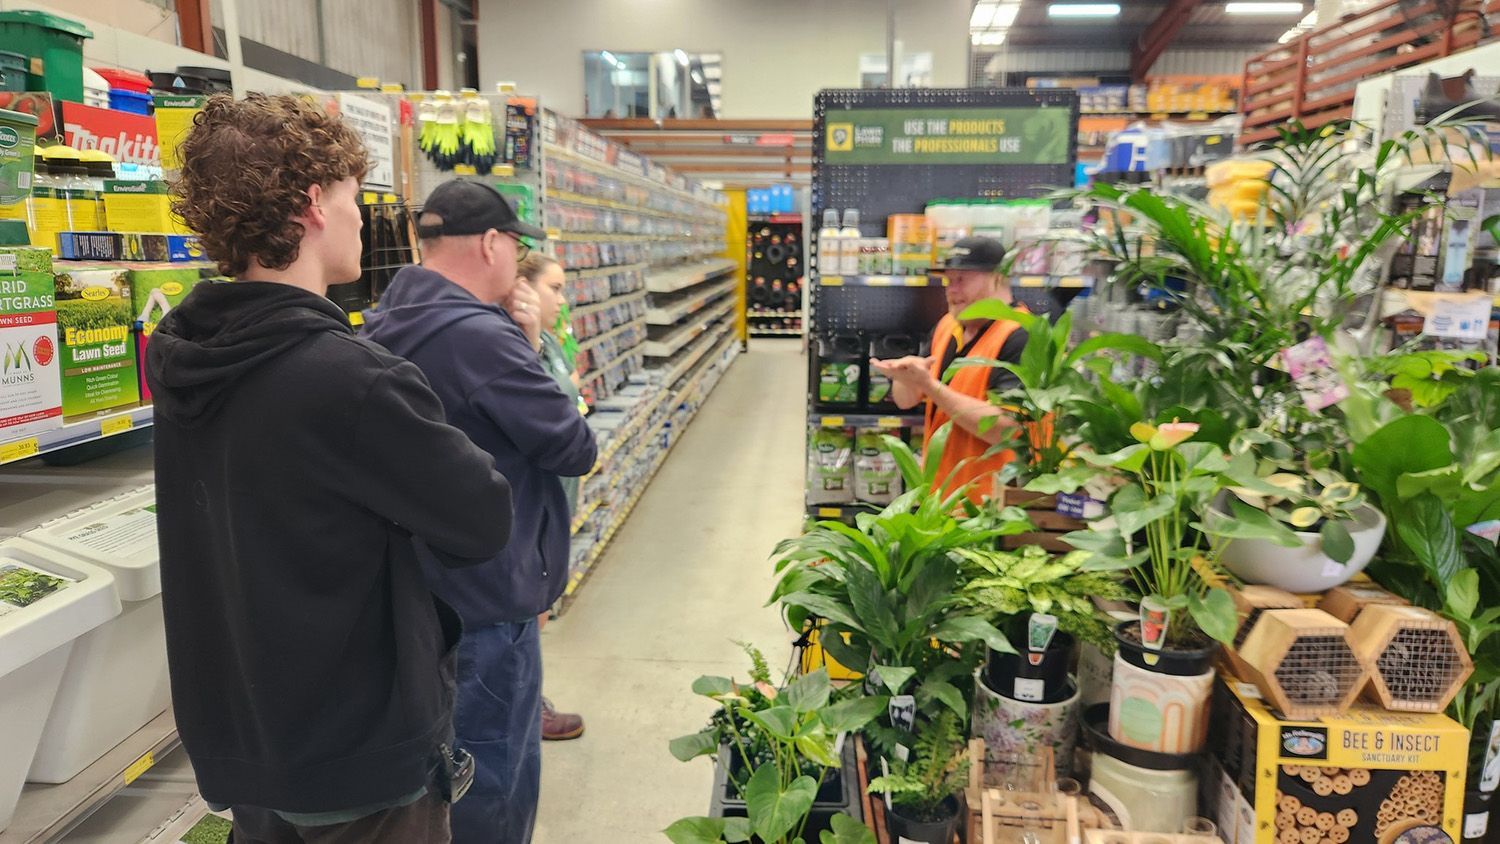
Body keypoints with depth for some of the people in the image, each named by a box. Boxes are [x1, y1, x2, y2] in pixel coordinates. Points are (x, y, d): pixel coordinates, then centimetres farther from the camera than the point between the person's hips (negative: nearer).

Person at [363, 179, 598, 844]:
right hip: (484, 600, -9)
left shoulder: (384, 329, 6)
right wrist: (526, 346, -3)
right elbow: (577, 450, -16)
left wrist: (521, 346, -1)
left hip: (415, 591, 10)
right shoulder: (481, 336, -24)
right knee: (492, 790, 7)